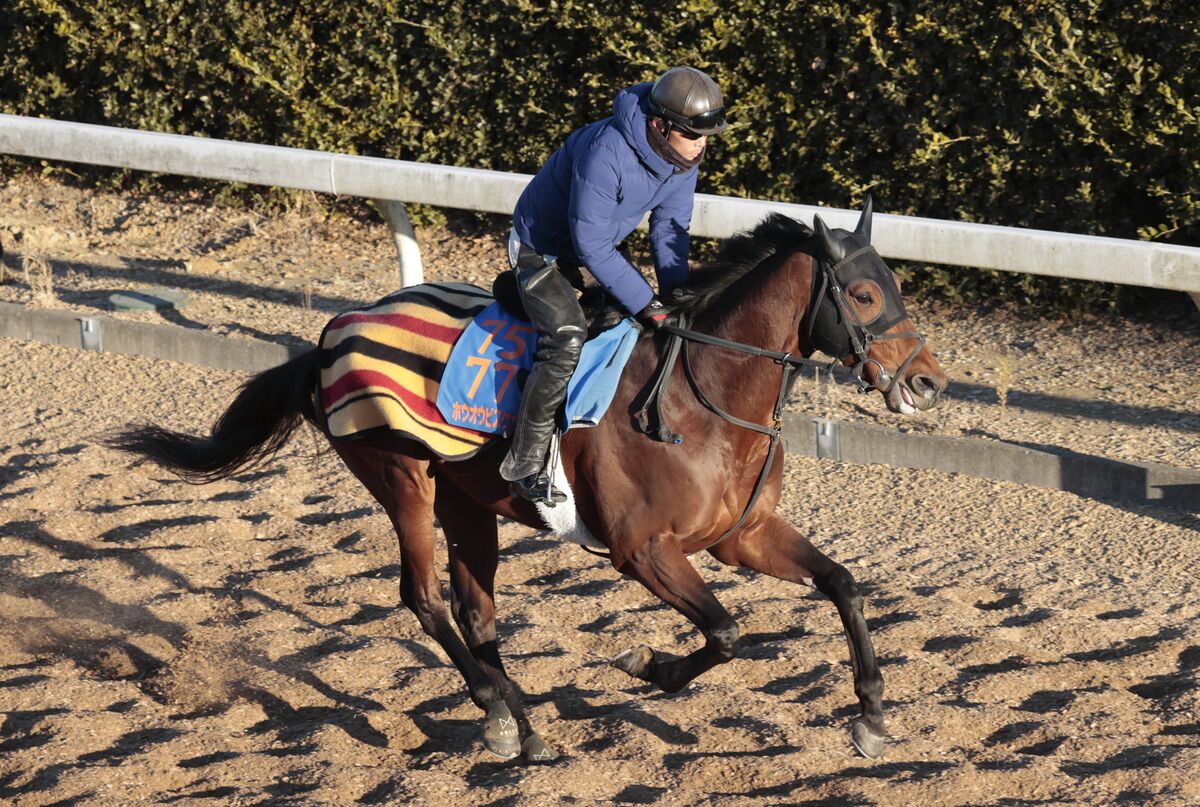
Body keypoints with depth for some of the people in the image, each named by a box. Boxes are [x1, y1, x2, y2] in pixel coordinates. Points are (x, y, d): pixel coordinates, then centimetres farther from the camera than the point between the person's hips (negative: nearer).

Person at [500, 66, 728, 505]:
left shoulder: (683, 157, -12)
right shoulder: (606, 152, -37)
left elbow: (669, 231, -2)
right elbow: (592, 246, -33)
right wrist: (647, 306, -31)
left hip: (598, 245, 9)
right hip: (542, 249, -9)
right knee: (568, 338, -25)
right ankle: (526, 465, -17)